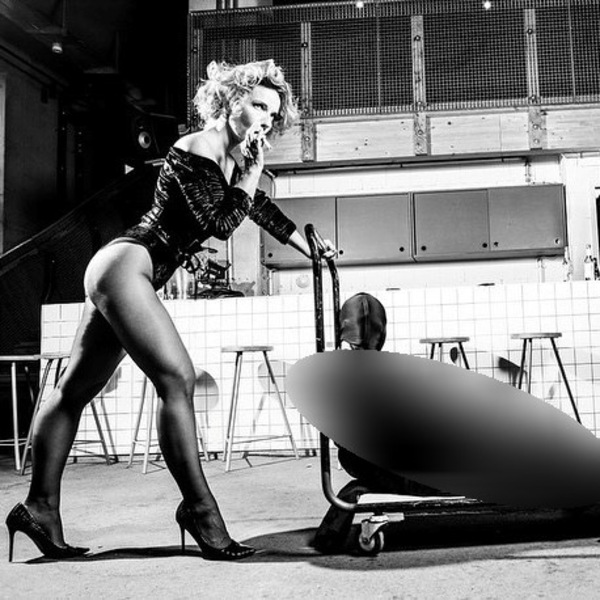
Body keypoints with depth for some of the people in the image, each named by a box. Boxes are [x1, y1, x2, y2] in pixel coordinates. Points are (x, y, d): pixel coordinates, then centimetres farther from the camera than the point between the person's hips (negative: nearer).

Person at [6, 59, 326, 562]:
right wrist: (253, 169, -11)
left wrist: (311, 248, 39)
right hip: (125, 265, -10)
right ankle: (198, 508, -10)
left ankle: (40, 507, 12)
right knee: (177, 378, -15)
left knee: (78, 388, 8)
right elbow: (221, 224, -17)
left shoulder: (228, 161, 18)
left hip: (122, 275, 10)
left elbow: (260, 208, 32)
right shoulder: (193, 152, -10)